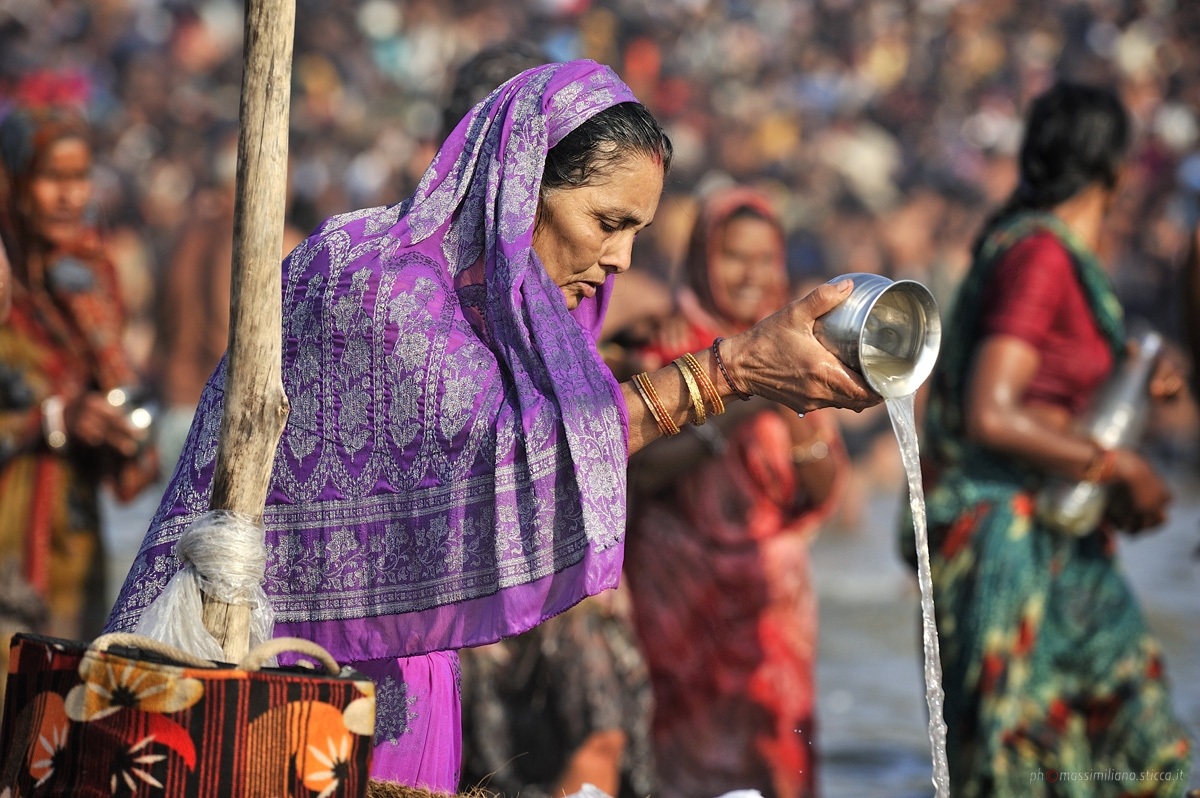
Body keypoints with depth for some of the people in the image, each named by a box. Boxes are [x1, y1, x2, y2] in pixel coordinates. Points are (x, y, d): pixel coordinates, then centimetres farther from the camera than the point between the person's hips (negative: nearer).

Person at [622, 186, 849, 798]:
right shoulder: (671, 350, -2)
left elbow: (825, 490, 4)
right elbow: (639, 466, -16)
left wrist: (799, 424, -15)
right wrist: (728, 416, -25)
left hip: (773, 589, 4)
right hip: (689, 586, -4)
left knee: (773, 744, 1)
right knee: (704, 748, -9)